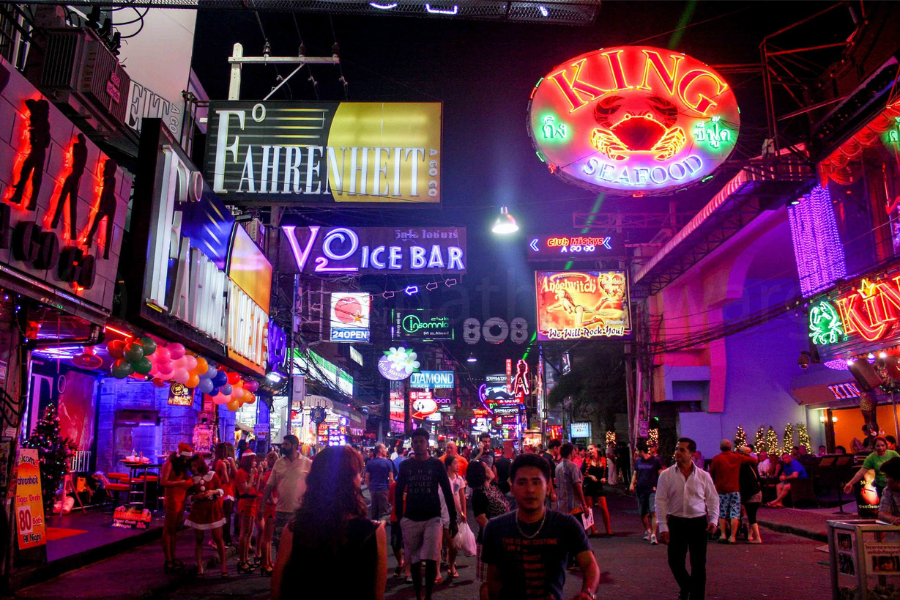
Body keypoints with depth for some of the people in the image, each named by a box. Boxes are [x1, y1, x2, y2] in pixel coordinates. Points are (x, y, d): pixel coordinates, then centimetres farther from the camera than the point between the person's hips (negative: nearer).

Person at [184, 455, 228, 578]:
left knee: (218, 538, -1)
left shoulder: (212, 475, -2)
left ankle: (223, 565, 8)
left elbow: (221, 490, 1)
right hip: (197, 511, 2)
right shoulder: (192, 479, 3)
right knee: (198, 539, 4)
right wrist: (197, 496, -15)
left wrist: (213, 492, -18)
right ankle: (200, 567, 15)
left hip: (213, 510, -2)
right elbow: (190, 497, 6)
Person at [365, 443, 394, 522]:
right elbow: (391, 479, -5)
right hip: (383, 489, -4)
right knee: (383, 511, 2)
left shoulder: (369, 463, 3)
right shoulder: (387, 462, -6)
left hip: (373, 489, 4)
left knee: (374, 511, 12)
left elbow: (367, 479, 4)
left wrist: (370, 488, 15)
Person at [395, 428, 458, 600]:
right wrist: (398, 518, 3)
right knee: (414, 561, 9)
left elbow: (447, 493, 2)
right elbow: (398, 492, 8)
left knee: (431, 559, -8)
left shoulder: (436, 464, -1)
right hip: (410, 519, 2)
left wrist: (453, 520, -1)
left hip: (432, 518, -2)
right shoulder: (405, 465, 4)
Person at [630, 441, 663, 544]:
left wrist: (658, 487, -12)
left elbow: (661, 475, -2)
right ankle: (647, 530, 32)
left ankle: (653, 535, -11)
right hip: (640, 490, 5)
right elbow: (635, 474, 17)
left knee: (654, 512, -14)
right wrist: (632, 483, 0)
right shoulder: (638, 461, 10)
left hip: (652, 490, -5)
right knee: (643, 513, 10)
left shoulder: (655, 460, -4)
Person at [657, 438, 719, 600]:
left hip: (698, 522, 0)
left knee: (699, 564, 3)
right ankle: (686, 587, 36)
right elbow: (661, 501, -4)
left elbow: (713, 499, 7)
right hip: (676, 522, 0)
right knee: (674, 561, 6)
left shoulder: (703, 476, 0)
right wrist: (663, 527, -8)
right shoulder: (666, 475, -4)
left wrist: (713, 520, -7)